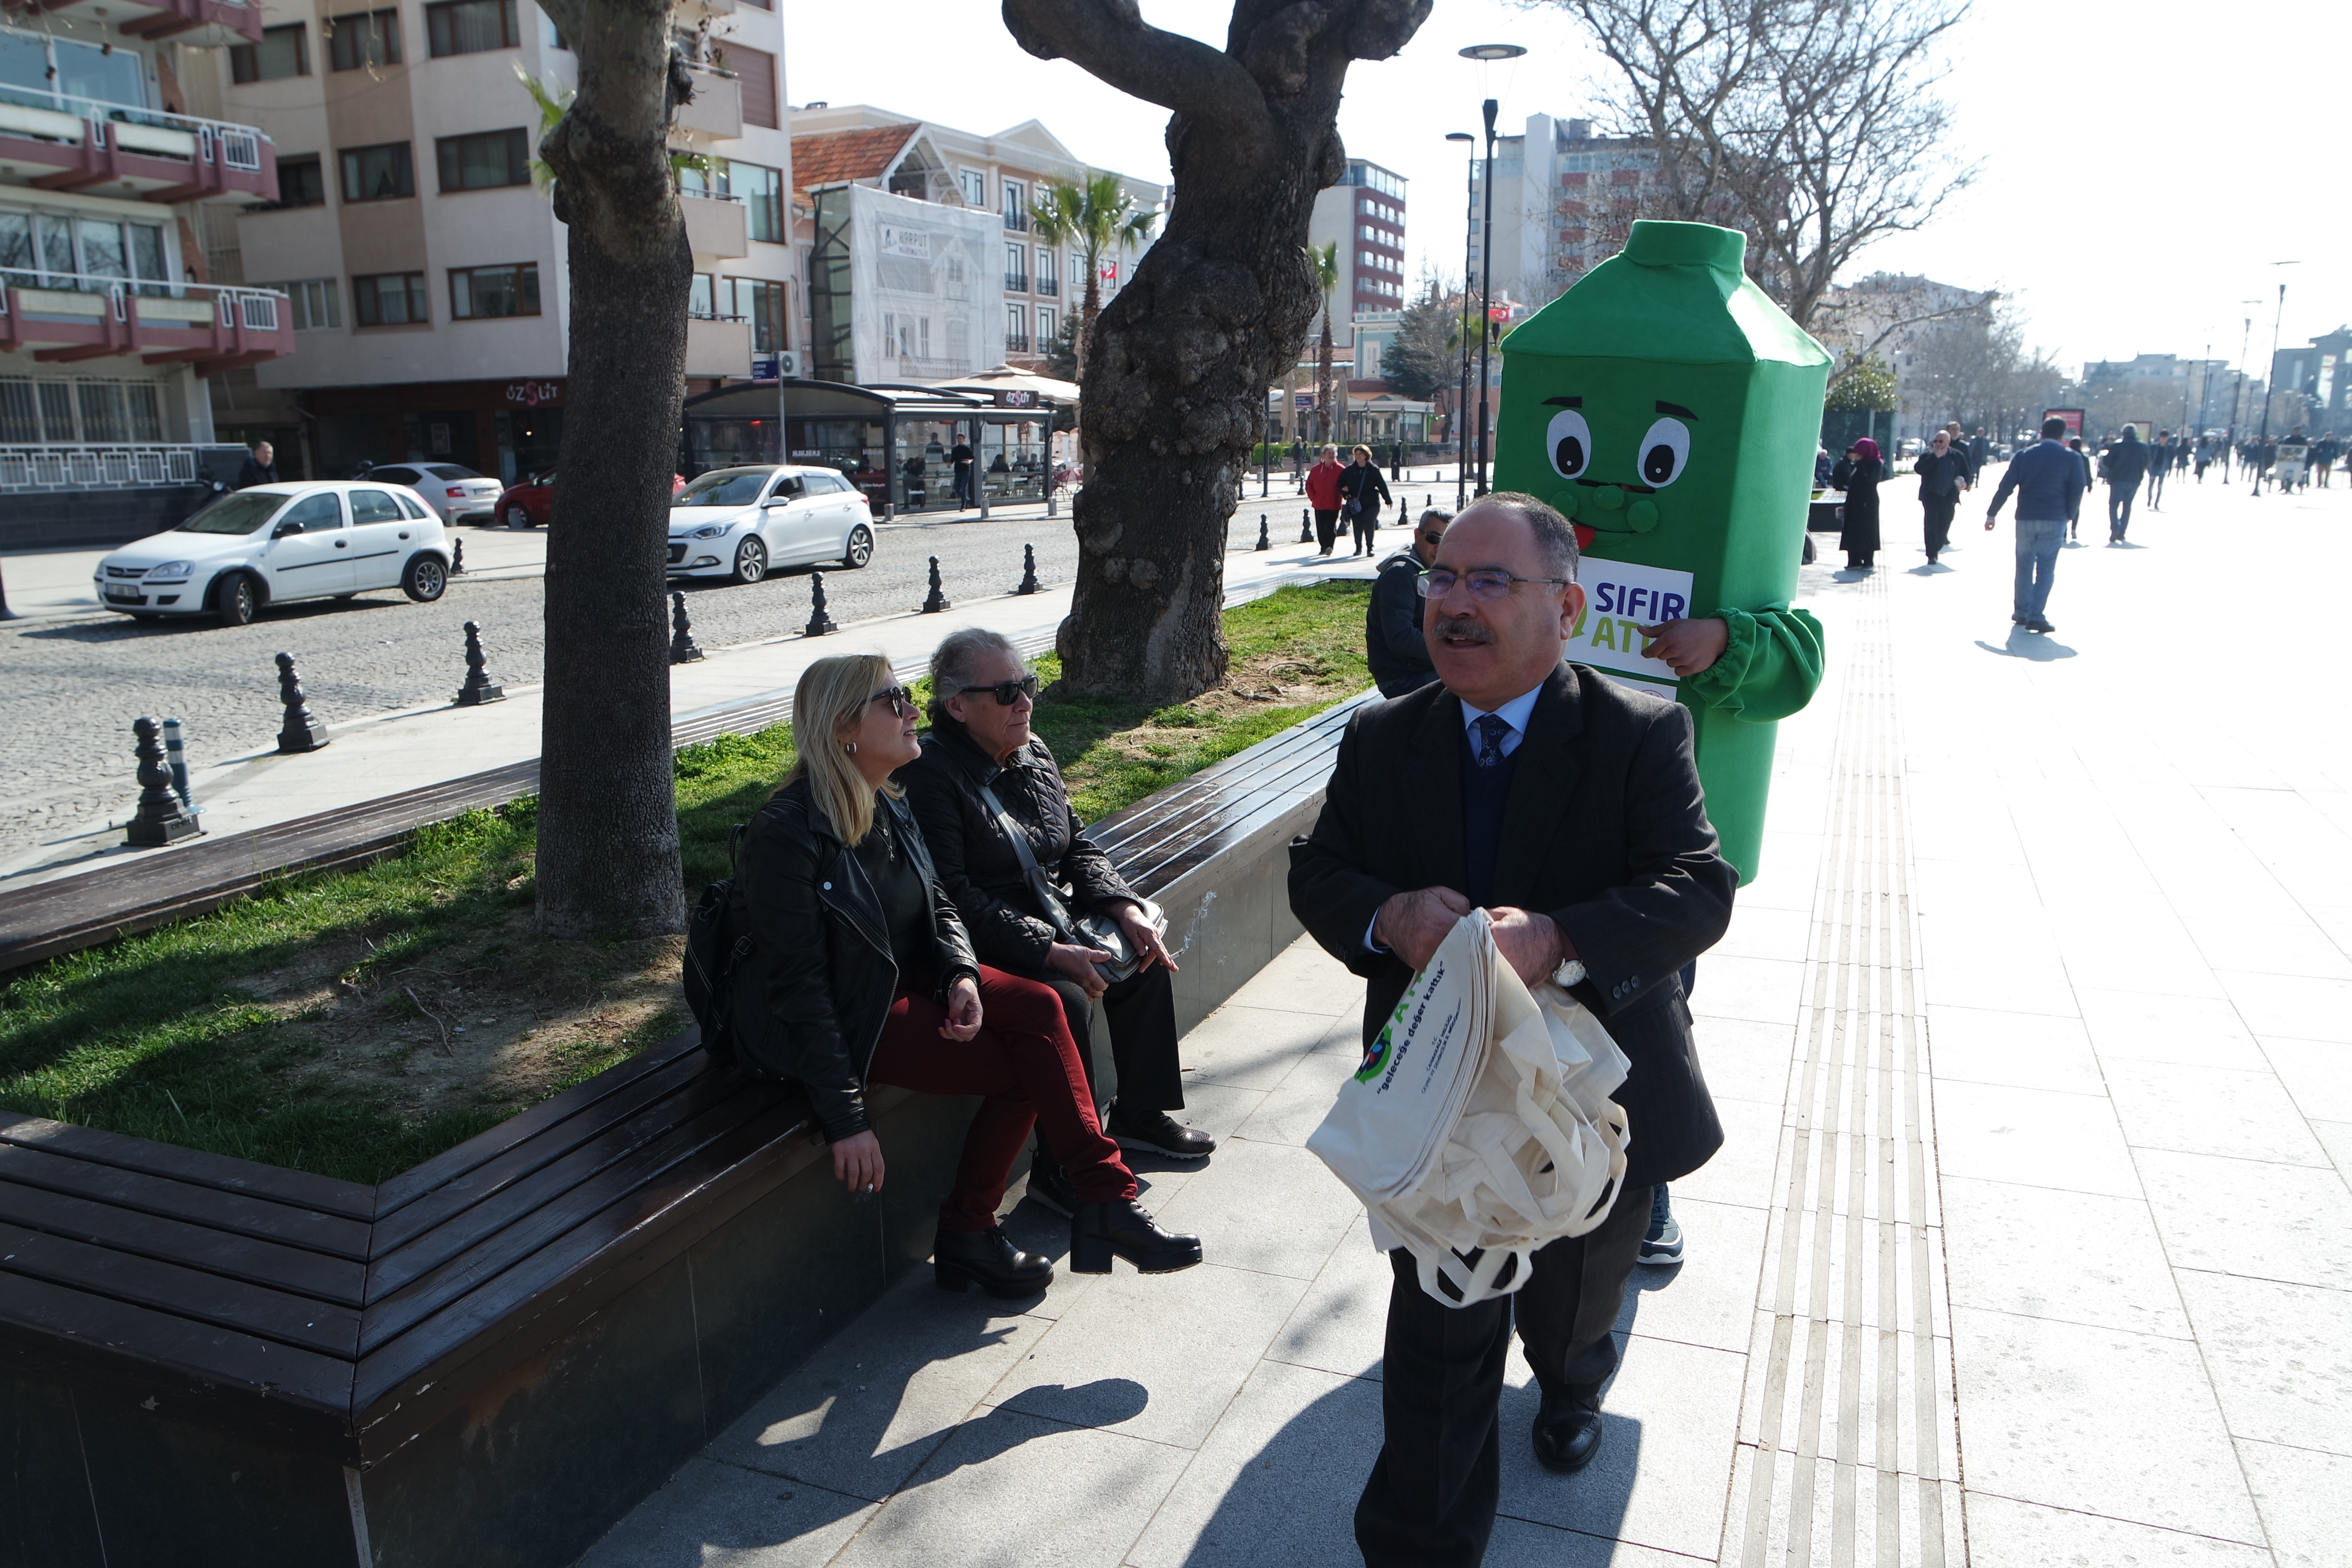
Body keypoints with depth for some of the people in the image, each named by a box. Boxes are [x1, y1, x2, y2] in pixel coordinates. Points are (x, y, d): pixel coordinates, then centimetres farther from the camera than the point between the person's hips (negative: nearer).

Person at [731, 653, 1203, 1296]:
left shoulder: (888, 807, 4)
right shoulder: (786, 833, -22)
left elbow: (939, 909, 11)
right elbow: (798, 986, -23)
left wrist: (962, 974, -13)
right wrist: (846, 1120, -25)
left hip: (904, 977, 8)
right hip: (848, 1017, -7)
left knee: (1037, 1008, -15)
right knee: (1020, 1068, -16)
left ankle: (1104, 1199, -11)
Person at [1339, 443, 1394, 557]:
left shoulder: (1374, 469, -2)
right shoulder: (1349, 470, 3)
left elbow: (1382, 485, 2)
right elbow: (1341, 483, 15)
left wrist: (1388, 500, 4)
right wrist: (1345, 493, -3)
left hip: (1371, 503, -2)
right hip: (1355, 504, 2)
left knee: (1369, 524, -12)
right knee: (1357, 526, 8)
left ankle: (1370, 548, 0)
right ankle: (1359, 548, 25)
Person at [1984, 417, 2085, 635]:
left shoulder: (2024, 456, 3)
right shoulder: (2072, 459, 0)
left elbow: (2005, 488, 1)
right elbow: (2076, 492, -2)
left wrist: (1991, 514, 6)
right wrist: (2067, 516, 12)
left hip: (2026, 519, 1)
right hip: (2054, 521, -1)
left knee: (2024, 566, 13)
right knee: (2045, 568, 0)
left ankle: (2022, 612, 17)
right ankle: (2036, 615, -9)